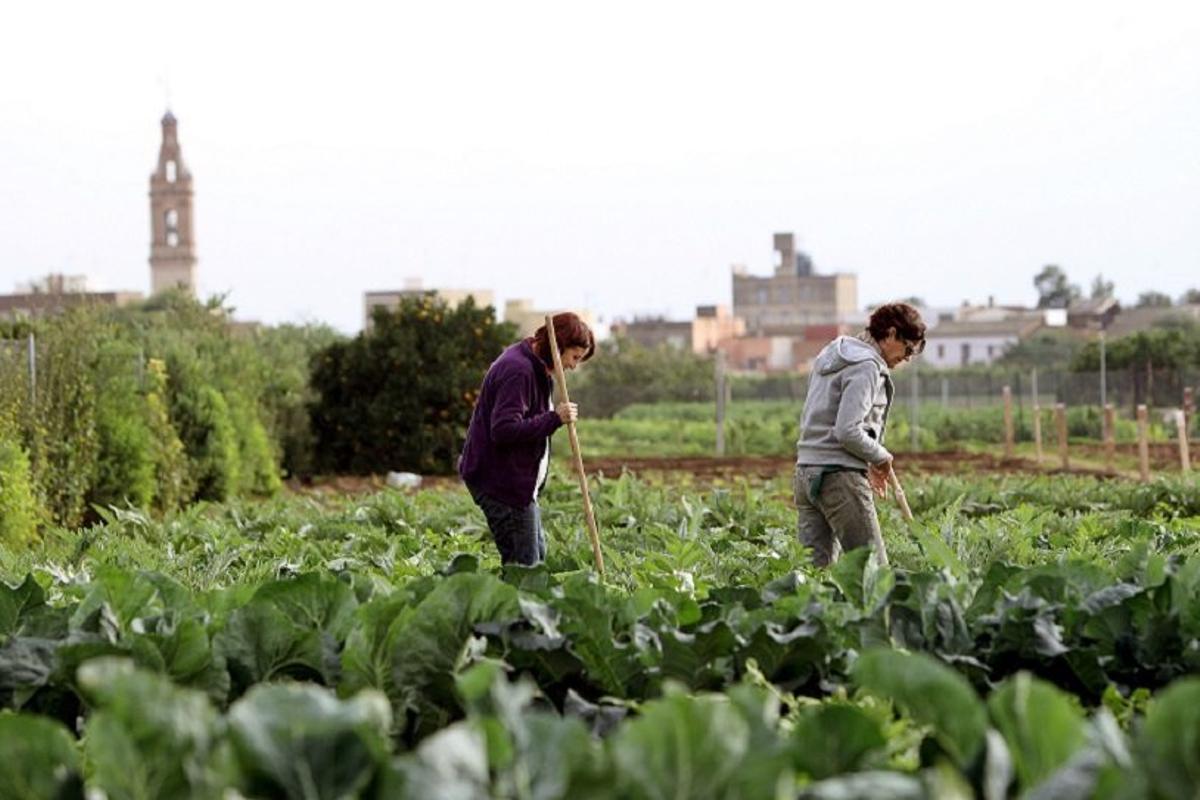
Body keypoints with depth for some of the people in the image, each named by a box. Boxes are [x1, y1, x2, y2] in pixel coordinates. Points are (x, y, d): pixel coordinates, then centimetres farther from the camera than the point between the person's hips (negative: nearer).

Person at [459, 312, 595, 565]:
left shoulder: (534, 367, 14)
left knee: (537, 554, 15)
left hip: (518, 481, 11)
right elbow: (504, 430, -29)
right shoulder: (518, 371, -20)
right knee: (524, 564, -10)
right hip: (502, 481, -11)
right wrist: (555, 418, -27)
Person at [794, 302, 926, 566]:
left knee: (817, 566, 5)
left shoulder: (830, 356, 18)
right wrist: (880, 457, -3)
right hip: (839, 476, -9)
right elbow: (848, 432, -20)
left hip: (806, 472, 9)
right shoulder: (866, 367, -11)